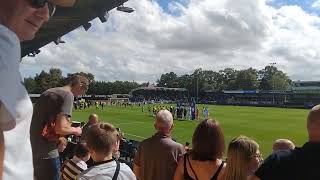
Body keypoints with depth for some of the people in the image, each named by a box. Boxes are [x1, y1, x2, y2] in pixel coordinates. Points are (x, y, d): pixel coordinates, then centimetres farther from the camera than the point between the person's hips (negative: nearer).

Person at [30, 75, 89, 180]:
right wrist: (75, 130, -3)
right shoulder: (68, 95, -13)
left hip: (33, 149, 8)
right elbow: (60, 128, -23)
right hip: (46, 153, -8)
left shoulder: (47, 92, 14)